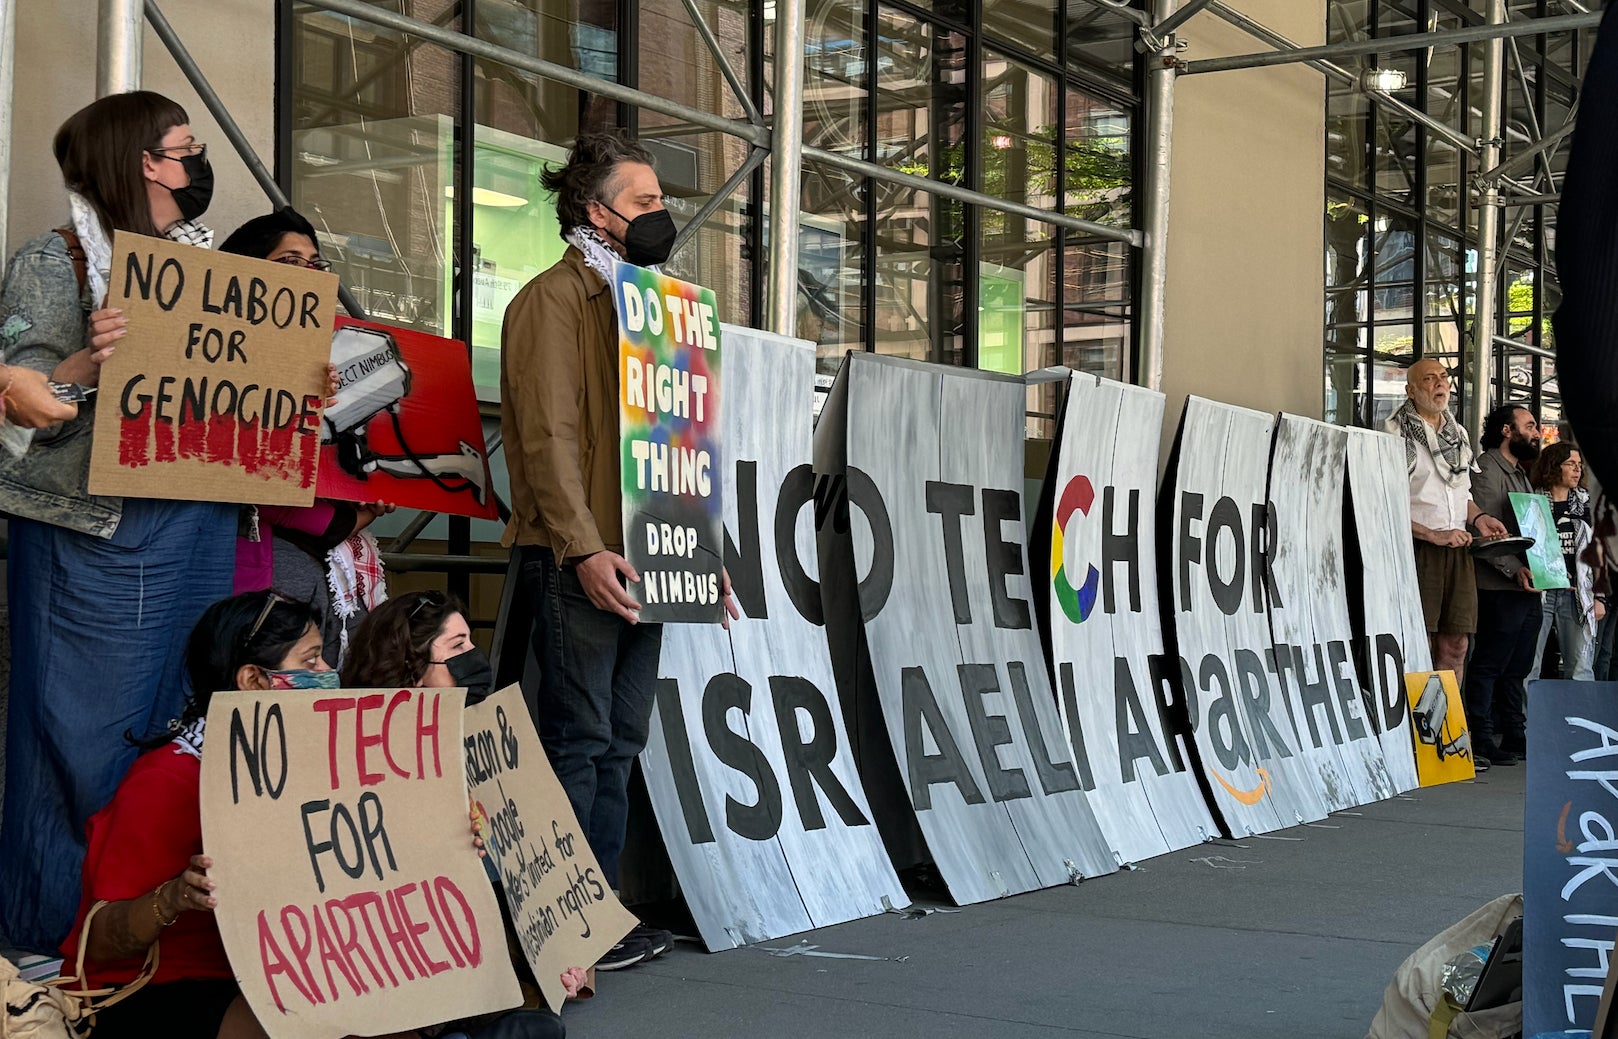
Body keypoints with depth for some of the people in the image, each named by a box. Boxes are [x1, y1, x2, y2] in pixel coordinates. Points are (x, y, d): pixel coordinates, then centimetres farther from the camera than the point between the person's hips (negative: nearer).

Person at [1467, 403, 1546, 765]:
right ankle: (1482, 739, -3)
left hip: (1528, 589, 9)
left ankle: (1513, 735, 17)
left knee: (1517, 669, 12)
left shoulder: (1520, 473, 22)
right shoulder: (1487, 469, -9)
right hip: (1500, 589, -9)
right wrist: (1515, 570, -24)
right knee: (1489, 666, -6)